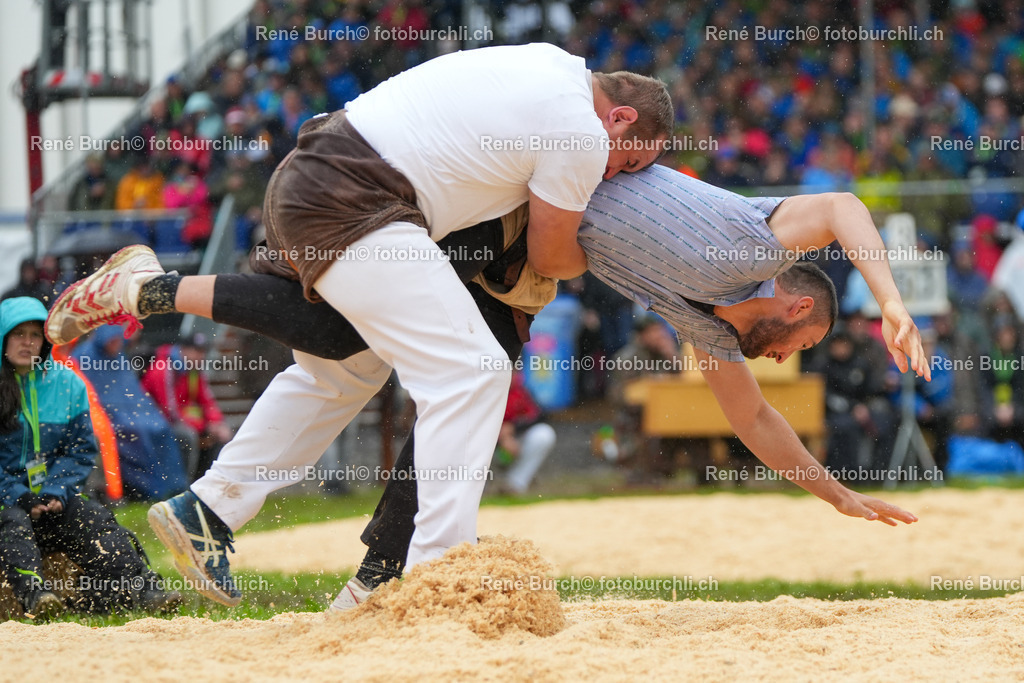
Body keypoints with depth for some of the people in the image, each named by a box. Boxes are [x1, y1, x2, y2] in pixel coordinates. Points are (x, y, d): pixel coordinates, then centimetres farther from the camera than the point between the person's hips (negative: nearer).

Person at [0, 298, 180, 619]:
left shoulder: (67, 383, 10)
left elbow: (81, 449, 9)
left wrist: (56, 492, -8)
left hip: (52, 498, 4)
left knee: (94, 519, -20)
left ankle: (139, 591, -33)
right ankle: (33, 593, -54)